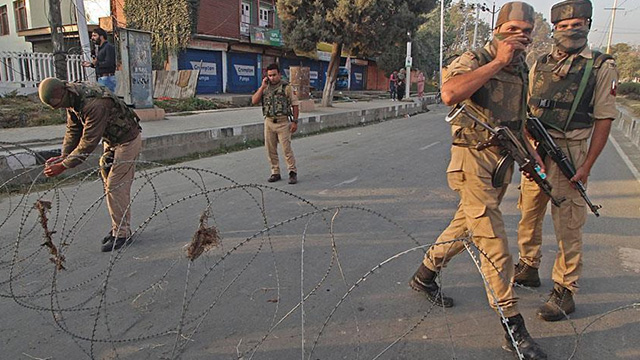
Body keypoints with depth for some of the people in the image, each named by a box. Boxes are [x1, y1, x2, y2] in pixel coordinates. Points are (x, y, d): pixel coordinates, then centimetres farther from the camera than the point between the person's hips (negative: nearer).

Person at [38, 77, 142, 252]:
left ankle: (122, 233, 1)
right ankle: (119, 227, 22)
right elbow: (73, 130, 6)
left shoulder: (95, 104, -33)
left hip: (127, 141, -9)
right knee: (109, 185, 11)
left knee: (116, 188, -10)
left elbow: (89, 142, -30)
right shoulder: (72, 99, -4)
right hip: (110, 140, 9)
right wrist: (64, 155, -6)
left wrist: (64, 166, -26)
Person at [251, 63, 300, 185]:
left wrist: (295, 121, -7)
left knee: (287, 148, -6)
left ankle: (293, 172, 2)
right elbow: (254, 101, 0)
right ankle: (275, 173, 18)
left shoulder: (286, 87, -1)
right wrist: (262, 87, -6)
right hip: (268, 122, 4)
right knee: (271, 150, 7)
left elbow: (294, 104, 0)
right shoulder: (264, 88, 10)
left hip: (283, 122, -4)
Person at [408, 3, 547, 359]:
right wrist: (498, 61, -26)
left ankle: (425, 276, 38)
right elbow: (449, 93, -33)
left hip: (503, 163, 9)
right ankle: (513, 328, 3)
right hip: (475, 160, -8)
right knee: (494, 245, -7)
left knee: (465, 228, 18)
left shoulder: (521, 67, 14)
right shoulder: (474, 59, -11)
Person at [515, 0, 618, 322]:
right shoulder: (540, 65, 11)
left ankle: (564, 292, 9)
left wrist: (587, 165, -12)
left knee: (567, 225, -2)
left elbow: (604, 119, -4)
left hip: (569, 152, -4)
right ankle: (528, 268, 33)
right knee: (529, 214, 14)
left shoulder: (601, 68, -1)